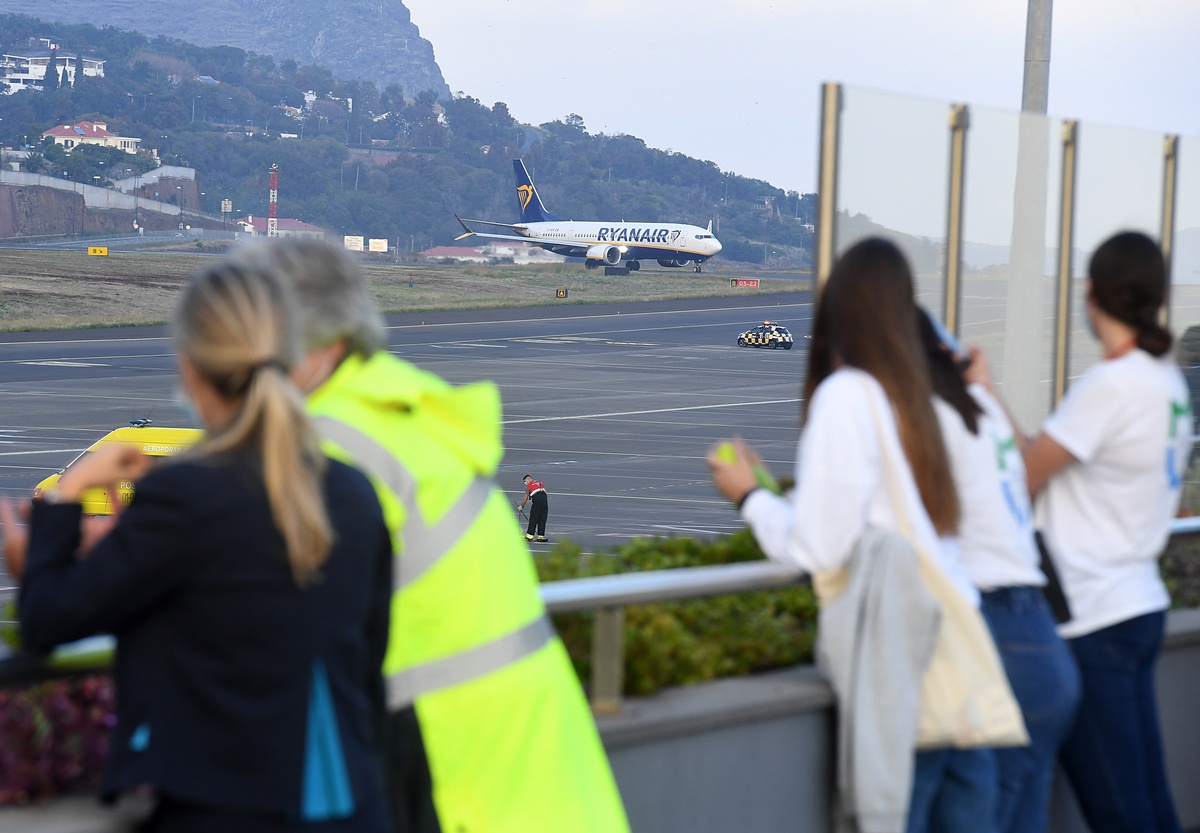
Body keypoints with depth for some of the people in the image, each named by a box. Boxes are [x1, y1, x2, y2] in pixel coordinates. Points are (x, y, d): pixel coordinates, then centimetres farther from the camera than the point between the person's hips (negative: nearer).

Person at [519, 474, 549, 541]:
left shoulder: (529, 486, 10)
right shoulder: (541, 483, 26)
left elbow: (526, 497, 5)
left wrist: (521, 506, 15)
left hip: (537, 501, -5)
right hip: (545, 499, 5)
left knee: (533, 519, 2)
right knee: (542, 519, 9)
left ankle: (529, 535, 4)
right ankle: (541, 536, 8)